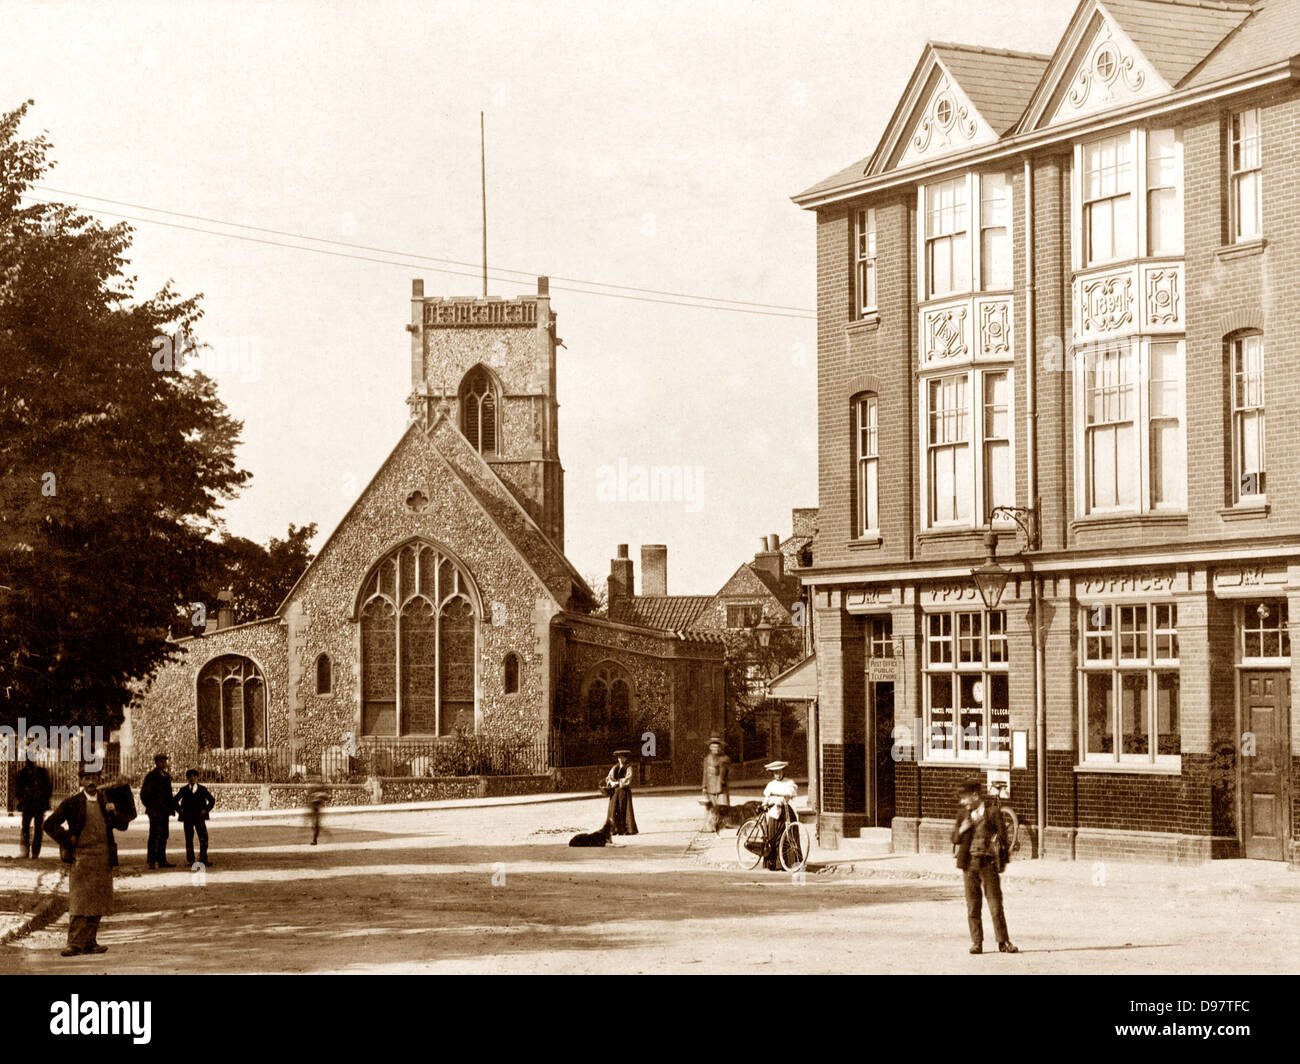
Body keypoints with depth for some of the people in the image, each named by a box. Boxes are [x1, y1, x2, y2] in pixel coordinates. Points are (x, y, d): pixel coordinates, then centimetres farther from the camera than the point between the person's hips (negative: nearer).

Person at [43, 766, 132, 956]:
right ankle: (74, 944, -9)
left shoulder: (106, 801, 10)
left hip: (103, 858, 4)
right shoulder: (72, 803, -1)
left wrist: (114, 812, -10)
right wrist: (67, 840, -3)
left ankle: (89, 942, 14)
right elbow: (49, 825, 0)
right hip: (81, 857, -4)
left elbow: (123, 825, 8)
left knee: (97, 901, 6)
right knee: (79, 901, -9)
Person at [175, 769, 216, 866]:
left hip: (200, 817, 0)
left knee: (203, 838, -10)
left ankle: (203, 860, -6)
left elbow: (212, 800, 13)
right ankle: (191, 860, 10)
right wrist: (180, 810, 2)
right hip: (187, 818, 0)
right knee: (189, 838, 3)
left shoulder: (203, 789, 7)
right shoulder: (183, 790, 6)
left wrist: (206, 810, 2)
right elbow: (175, 801, 13)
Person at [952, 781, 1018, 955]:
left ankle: (1003, 942, 5)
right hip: (969, 862, 3)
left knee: (995, 903, -2)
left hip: (988, 862, -3)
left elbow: (1002, 835, 1)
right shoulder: (963, 814, 11)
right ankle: (976, 943, 9)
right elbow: (955, 839, 14)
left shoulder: (993, 811, -1)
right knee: (972, 906, 3)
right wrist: (961, 830, -7)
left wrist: (1003, 861, -3)